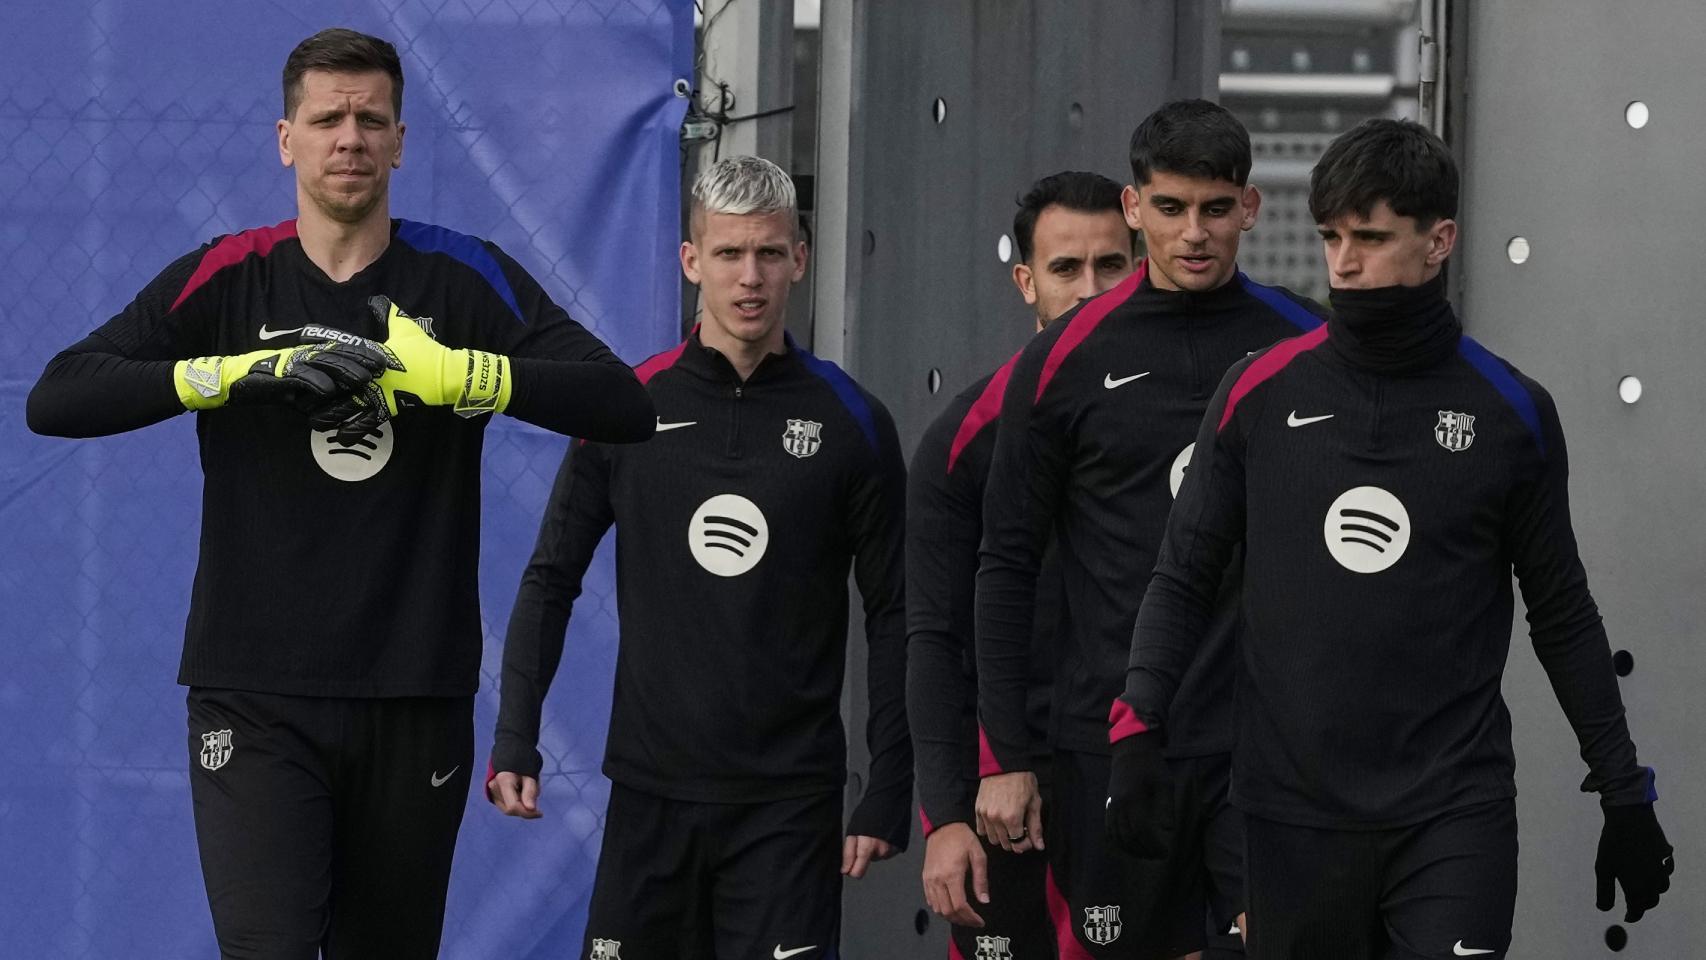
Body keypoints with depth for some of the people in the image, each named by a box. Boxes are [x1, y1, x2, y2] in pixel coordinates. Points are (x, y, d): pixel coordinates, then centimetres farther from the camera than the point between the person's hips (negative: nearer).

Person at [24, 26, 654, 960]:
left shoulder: (465, 279, 3)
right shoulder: (226, 280, 4)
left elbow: (625, 406, -7)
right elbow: (56, 399, -6)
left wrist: (447, 372, -20)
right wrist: (246, 371, -17)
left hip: (416, 702, 1)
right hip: (255, 699, -1)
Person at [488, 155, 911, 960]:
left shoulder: (850, 423, 1)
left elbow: (892, 618, 3)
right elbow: (552, 579, 8)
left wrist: (888, 795, -2)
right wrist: (515, 741, -2)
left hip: (790, 801, -1)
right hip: (650, 788, 2)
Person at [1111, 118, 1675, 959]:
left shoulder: (1511, 414, 2)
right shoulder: (1260, 393, 3)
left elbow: (1562, 613, 10)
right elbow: (1183, 577, 7)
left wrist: (1624, 792, 11)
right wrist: (1138, 732, -6)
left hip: (1454, 816, -1)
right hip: (1294, 811, 1)